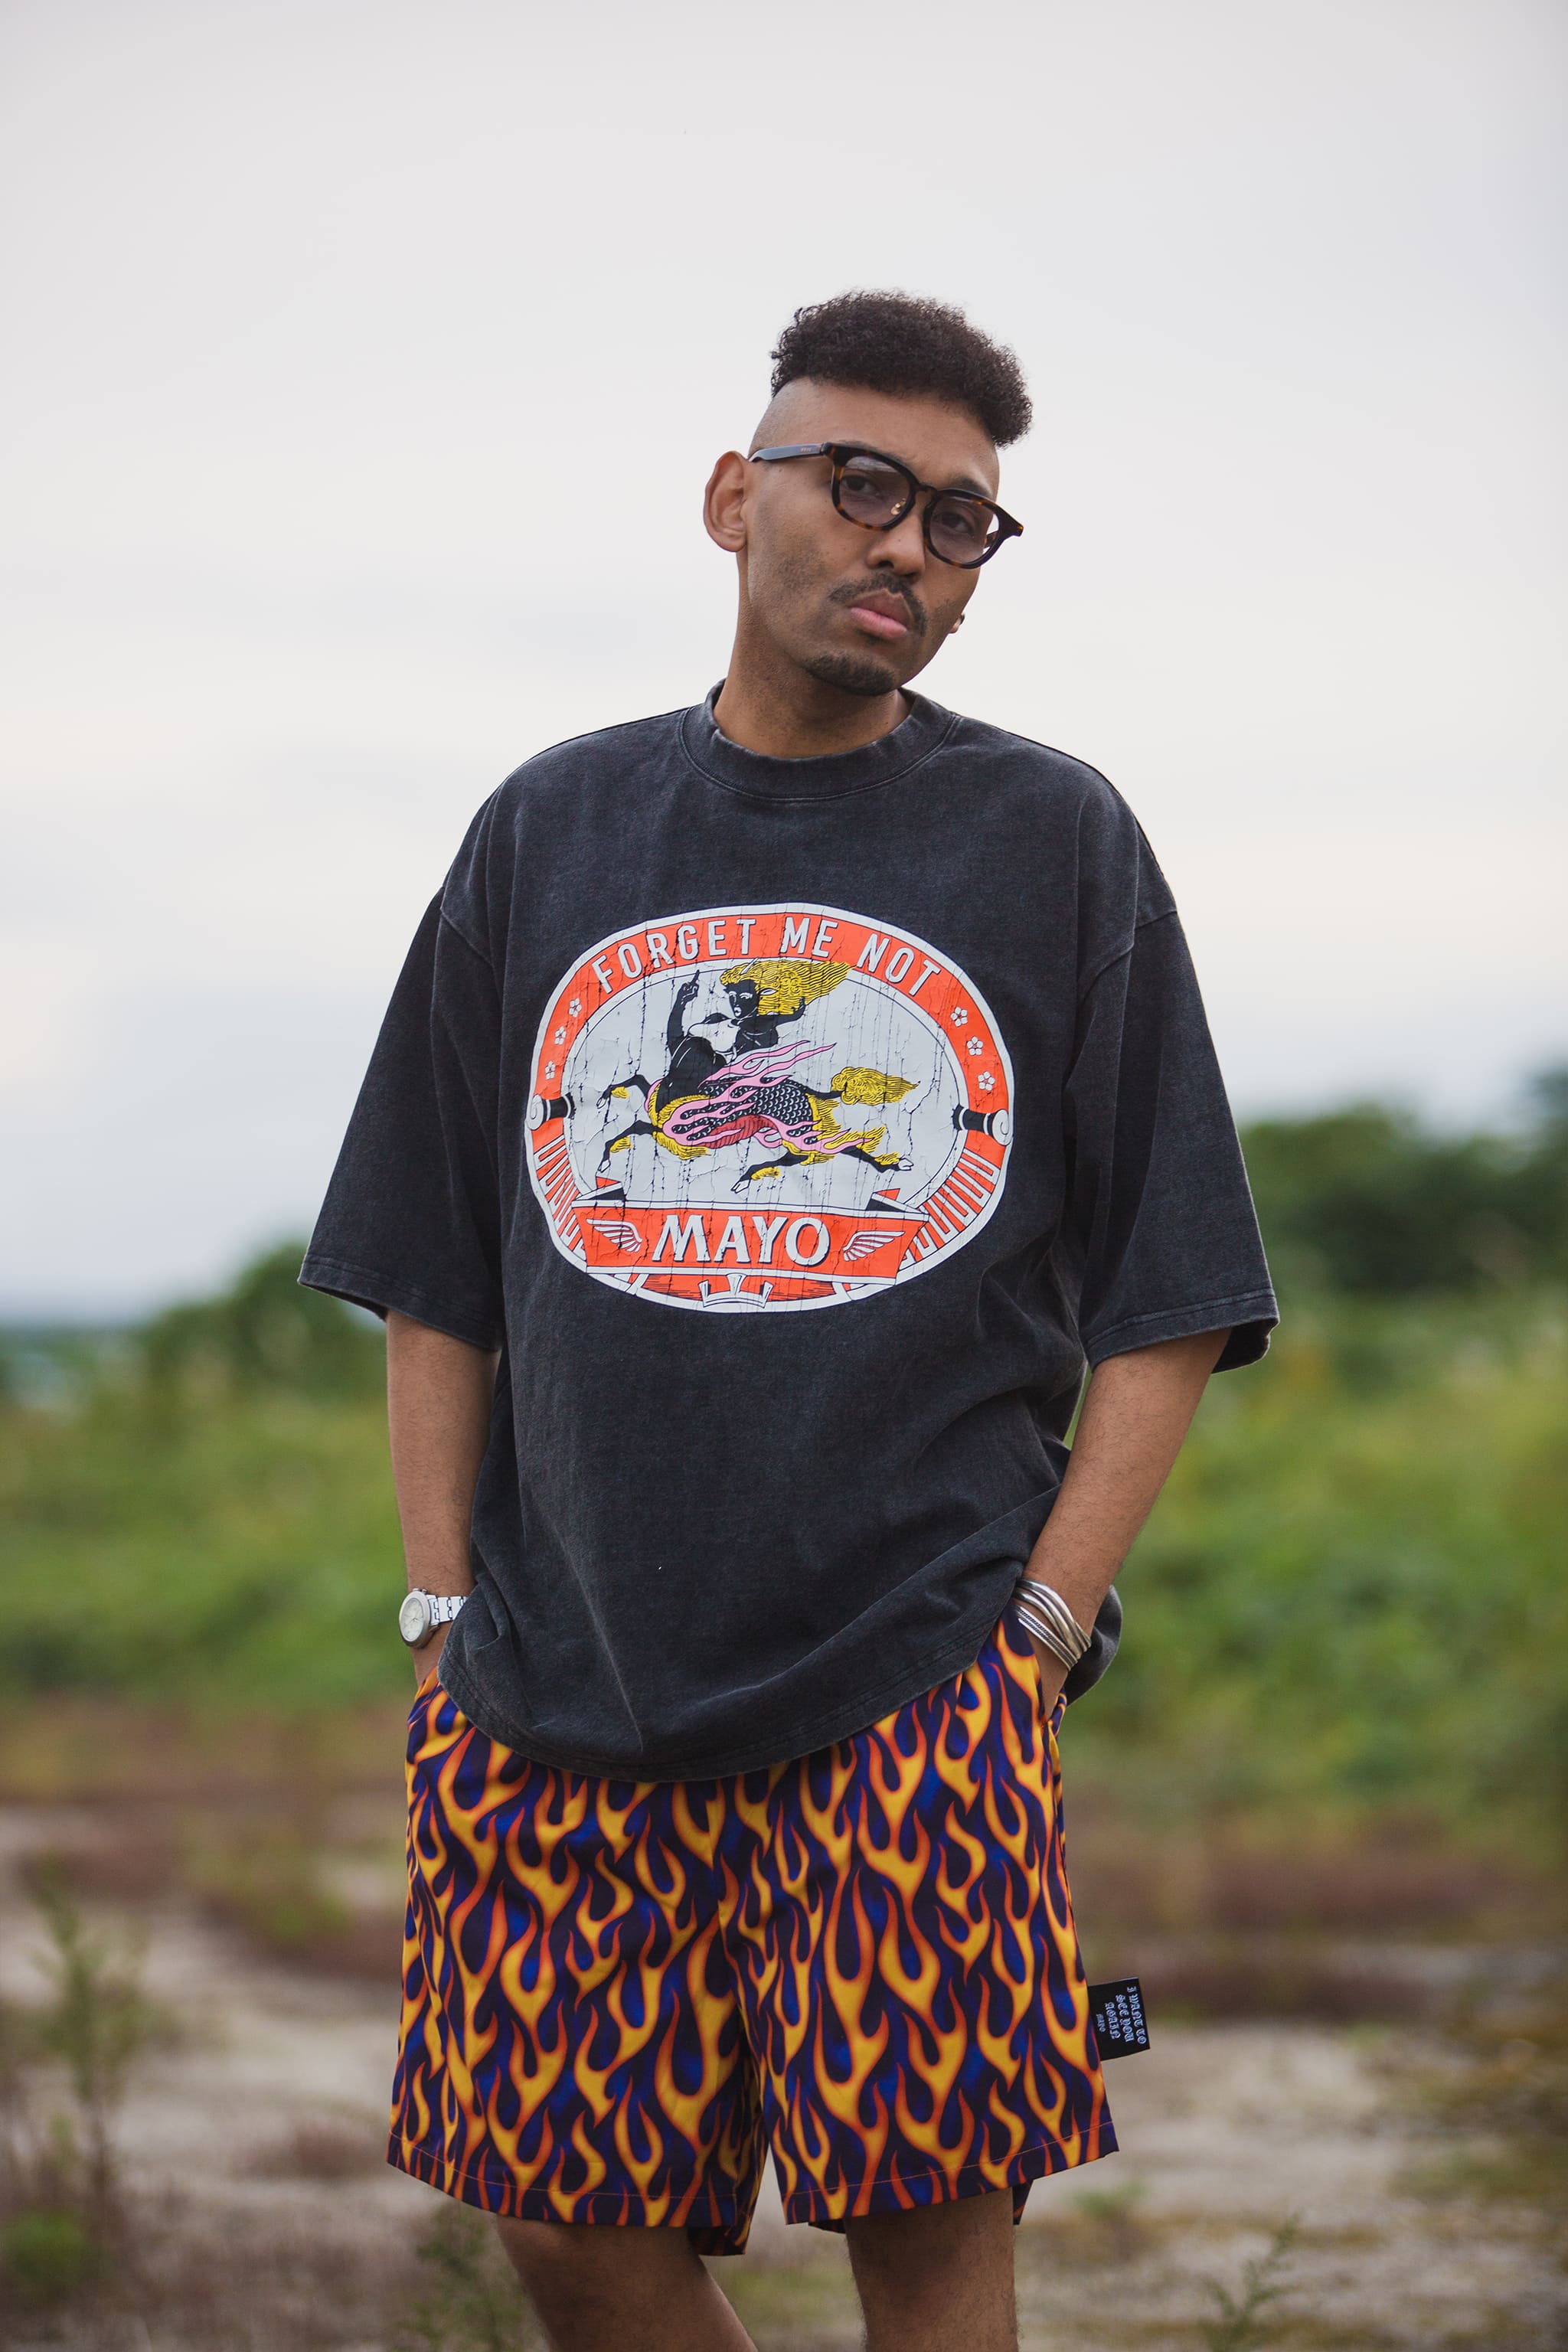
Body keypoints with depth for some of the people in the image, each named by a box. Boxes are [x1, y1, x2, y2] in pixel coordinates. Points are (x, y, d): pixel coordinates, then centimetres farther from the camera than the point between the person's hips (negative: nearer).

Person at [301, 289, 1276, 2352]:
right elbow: (436, 1278, 15)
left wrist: (1042, 1629, -6)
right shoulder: (555, 830, 12)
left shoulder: (1055, 840, 6)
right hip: (561, 1677, 2)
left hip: (918, 1672, -2)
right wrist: (446, 1616, 6)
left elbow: (1168, 1300, 4)